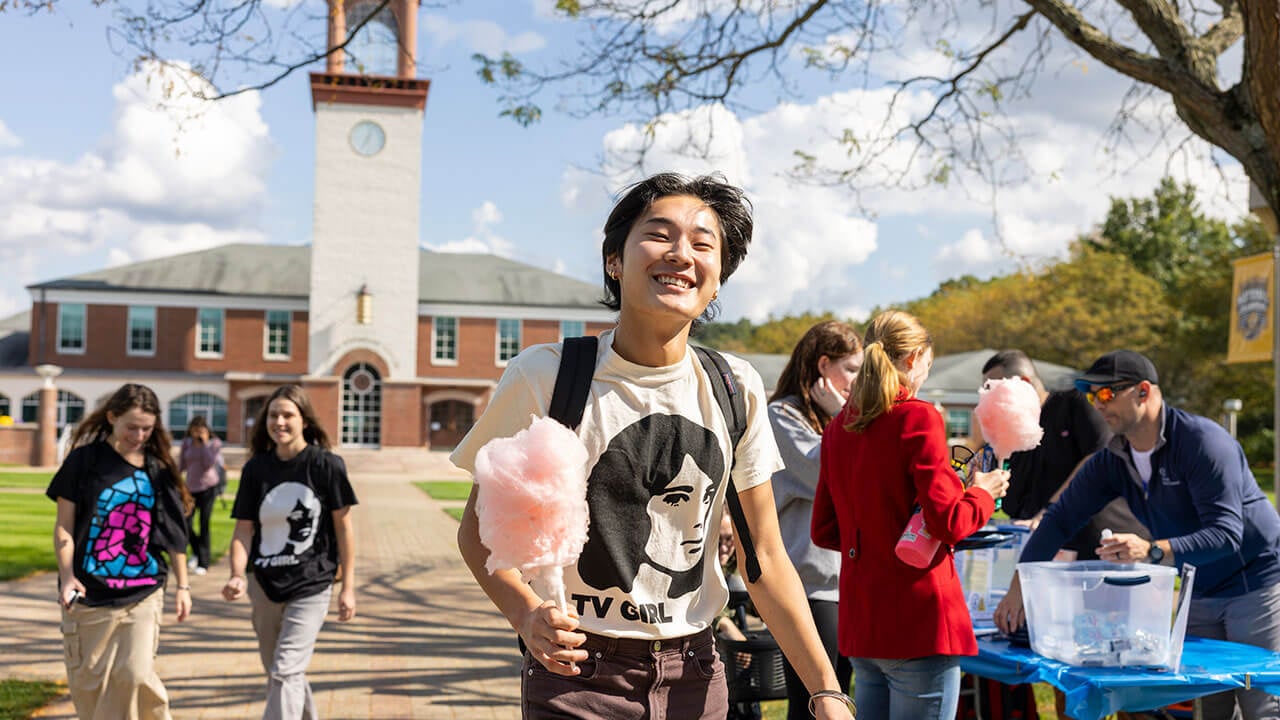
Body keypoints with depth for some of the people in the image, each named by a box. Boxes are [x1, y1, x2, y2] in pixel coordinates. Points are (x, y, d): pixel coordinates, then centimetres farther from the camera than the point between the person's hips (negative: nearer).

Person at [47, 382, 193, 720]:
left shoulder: (158, 467, 5)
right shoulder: (85, 459, -2)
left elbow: (173, 530, 10)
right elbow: (64, 526, -1)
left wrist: (182, 585, 9)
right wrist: (67, 575, -15)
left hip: (143, 593, 1)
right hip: (89, 594, -1)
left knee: (136, 673, -12)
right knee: (88, 680, 7)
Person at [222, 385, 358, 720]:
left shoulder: (326, 465, -9)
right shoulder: (255, 468, 0)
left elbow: (343, 526, -4)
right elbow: (243, 530, 0)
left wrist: (348, 587, -4)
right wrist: (238, 576, -18)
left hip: (311, 587, -4)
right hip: (266, 585, 5)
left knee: (286, 672, -13)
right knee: (278, 673, 18)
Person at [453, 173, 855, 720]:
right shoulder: (544, 376, -13)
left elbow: (765, 558, 3)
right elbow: (479, 527, -4)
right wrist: (527, 614, -23)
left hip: (694, 672, 4)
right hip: (576, 673, -3)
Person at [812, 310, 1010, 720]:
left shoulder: (838, 427, 9)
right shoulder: (918, 417, -11)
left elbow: (824, 532, 13)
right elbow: (946, 522, -17)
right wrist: (983, 493, 1)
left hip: (859, 623, 7)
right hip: (919, 623, -7)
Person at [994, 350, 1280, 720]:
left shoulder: (1202, 441, -22)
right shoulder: (1111, 461, -1)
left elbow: (1226, 532, -29)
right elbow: (1061, 519, -1)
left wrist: (1152, 551, -43)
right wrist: (1018, 586, -9)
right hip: (1201, 592, 7)